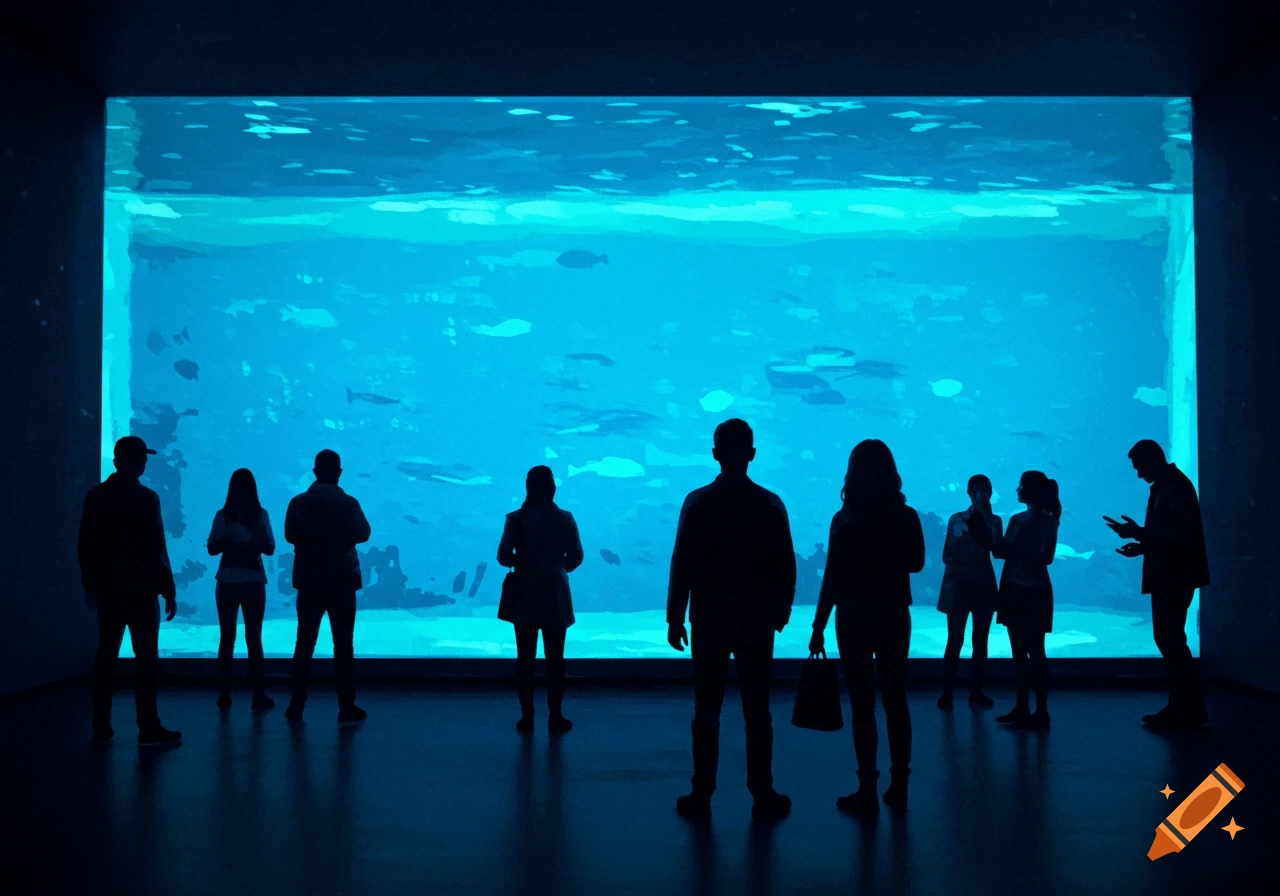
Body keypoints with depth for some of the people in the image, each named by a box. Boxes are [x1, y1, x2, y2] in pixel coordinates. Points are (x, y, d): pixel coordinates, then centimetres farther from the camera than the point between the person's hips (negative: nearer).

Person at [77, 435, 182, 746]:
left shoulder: (95, 495, 5)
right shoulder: (146, 498, -12)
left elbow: (84, 544, 8)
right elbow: (156, 548, -14)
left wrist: (90, 583, 18)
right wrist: (168, 590, -9)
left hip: (107, 587, 6)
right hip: (139, 588, -6)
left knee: (106, 654, 11)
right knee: (146, 657, -2)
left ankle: (101, 726, 14)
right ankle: (148, 728, -3)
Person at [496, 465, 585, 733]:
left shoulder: (516, 519, -7)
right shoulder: (564, 519, -6)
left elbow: (503, 556, -9)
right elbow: (576, 557, -4)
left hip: (524, 596, 0)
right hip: (554, 595, 0)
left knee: (525, 657, 8)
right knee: (555, 657, 8)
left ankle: (527, 716, 10)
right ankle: (555, 716, 10)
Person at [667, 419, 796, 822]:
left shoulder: (697, 502, -7)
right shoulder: (770, 504, -4)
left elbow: (681, 565, -7)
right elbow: (786, 567, -1)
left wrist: (674, 618, 1)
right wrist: (780, 613, 12)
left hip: (709, 621, 0)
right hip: (757, 622, 1)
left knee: (706, 713, 6)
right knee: (757, 714, 7)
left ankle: (701, 796, 10)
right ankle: (763, 797, 10)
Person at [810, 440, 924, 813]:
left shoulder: (844, 520, -12)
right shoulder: (907, 517, -3)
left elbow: (832, 579, -12)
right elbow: (915, 563, 12)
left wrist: (818, 628, -6)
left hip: (855, 617, -3)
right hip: (895, 616, 4)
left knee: (863, 703, 3)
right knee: (896, 699, 14)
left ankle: (868, 790, 4)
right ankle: (898, 786, 19)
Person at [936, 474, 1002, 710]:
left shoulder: (994, 521, 5)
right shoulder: (956, 519, -1)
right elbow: (946, 556, -1)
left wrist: (987, 516, -14)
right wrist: (959, 569, -20)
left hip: (984, 585, 3)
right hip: (959, 585, -2)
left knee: (980, 641, 6)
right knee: (955, 641, -3)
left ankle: (976, 691, 13)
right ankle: (947, 693, -1)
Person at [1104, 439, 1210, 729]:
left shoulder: (1177, 487, -15)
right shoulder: (1164, 487, 14)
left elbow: (1179, 535, -23)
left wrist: (1138, 533, -23)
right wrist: (1143, 546, 8)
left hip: (1175, 577, -10)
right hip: (1167, 577, 10)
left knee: (1170, 640, -7)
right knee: (1169, 640, 11)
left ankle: (1190, 710, 0)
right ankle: (1183, 708, 16)